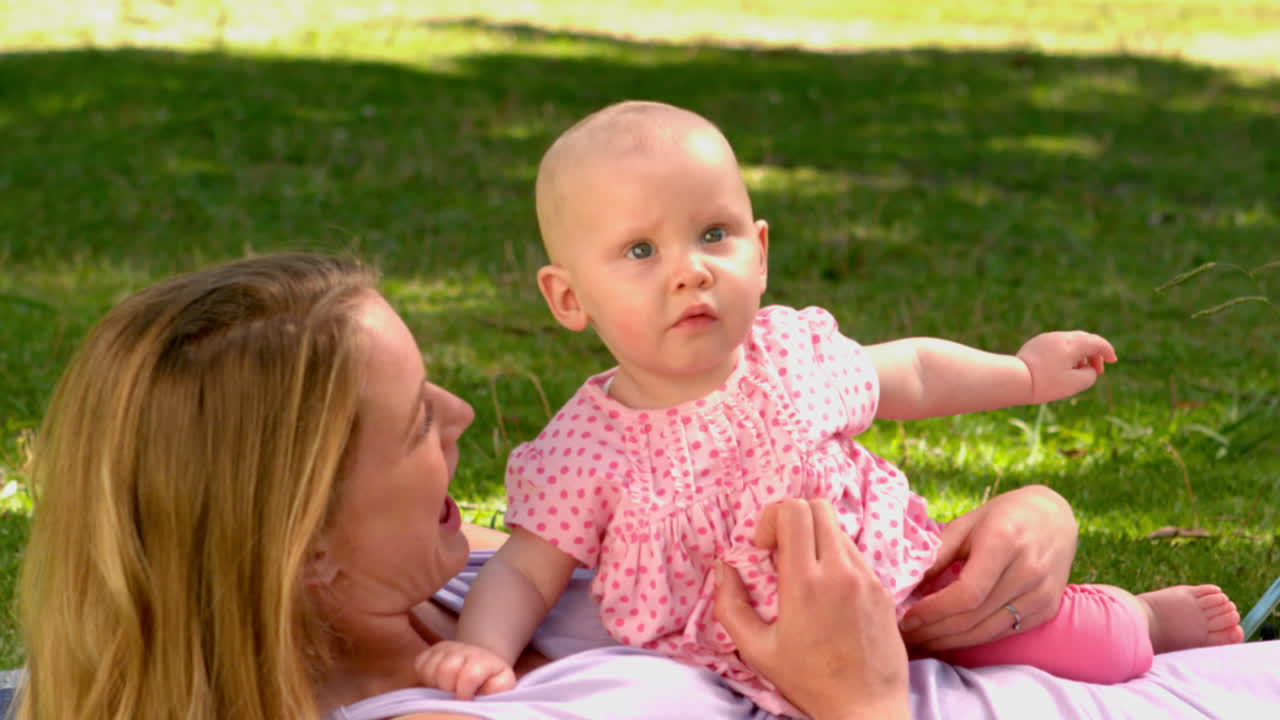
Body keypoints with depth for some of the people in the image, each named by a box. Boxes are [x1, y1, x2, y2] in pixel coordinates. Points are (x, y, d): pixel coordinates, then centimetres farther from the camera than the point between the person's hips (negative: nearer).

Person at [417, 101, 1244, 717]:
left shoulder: (795, 353, -9)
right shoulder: (587, 454, -18)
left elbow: (907, 374, 10)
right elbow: (527, 571, -12)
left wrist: (1025, 372, 20)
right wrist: (485, 649, -33)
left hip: (902, 576, 2)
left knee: (1101, 651, 2)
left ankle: (1140, 615, 38)